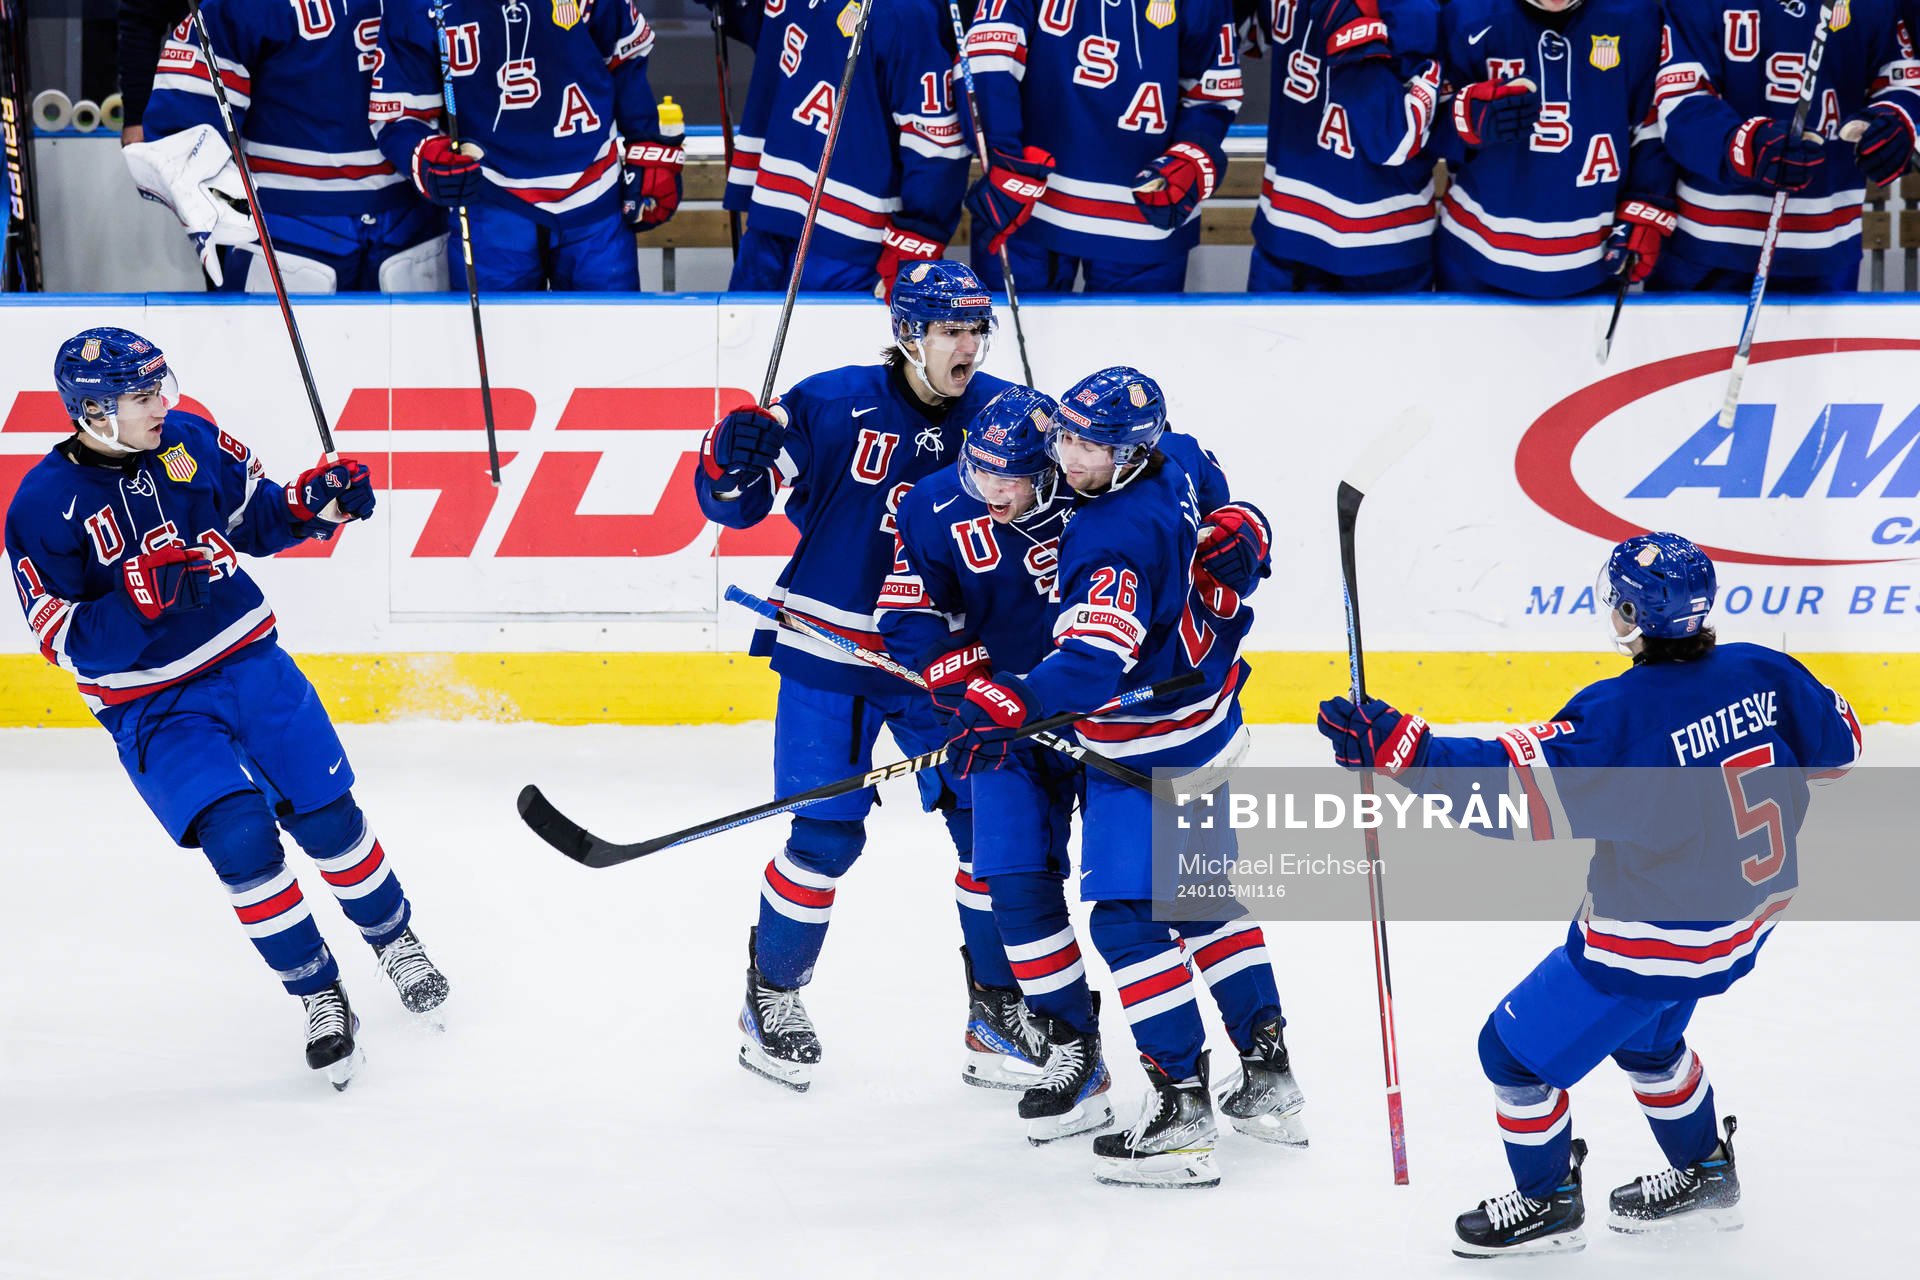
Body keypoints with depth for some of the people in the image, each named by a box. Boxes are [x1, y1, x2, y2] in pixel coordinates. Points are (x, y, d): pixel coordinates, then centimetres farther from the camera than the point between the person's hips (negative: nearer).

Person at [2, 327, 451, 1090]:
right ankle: (317, 993, -1)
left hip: (249, 663, 4)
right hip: (151, 709, -4)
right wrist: (138, 595, -32)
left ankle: (394, 940, 31)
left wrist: (315, 504, -9)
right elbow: (65, 641, -17)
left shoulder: (189, 442, -4)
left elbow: (258, 517, 11)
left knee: (328, 818, 4)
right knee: (241, 840, -18)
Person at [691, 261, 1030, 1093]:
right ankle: (772, 993, 17)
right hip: (830, 655, -3)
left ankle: (998, 1013, 15)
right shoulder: (835, 405, -11)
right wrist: (733, 457, -29)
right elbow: (735, 503, -8)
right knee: (826, 836, -6)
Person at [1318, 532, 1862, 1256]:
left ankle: (1548, 1204, 26)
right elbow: (1837, 745, 6)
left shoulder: (1620, 715, -29)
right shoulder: (1763, 674, -10)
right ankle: (1703, 1176, 45)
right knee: (1646, 1035, 34)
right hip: (1749, 916, 8)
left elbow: (1518, 786, -35)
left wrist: (1393, 747, -34)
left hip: (1652, 944, -8)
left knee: (1517, 1051, 11)